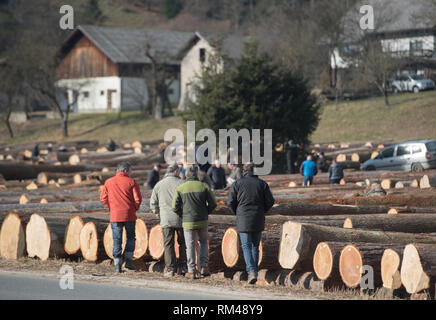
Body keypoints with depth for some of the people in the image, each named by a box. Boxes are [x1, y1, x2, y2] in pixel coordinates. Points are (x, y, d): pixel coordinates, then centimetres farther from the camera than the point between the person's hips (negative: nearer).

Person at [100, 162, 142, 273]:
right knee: (131, 237, 17)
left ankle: (117, 264, 0)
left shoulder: (108, 182, 3)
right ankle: (128, 260, 8)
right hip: (129, 215, -1)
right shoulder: (131, 182, -4)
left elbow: (103, 198, 3)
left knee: (117, 240, 5)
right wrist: (135, 208, 9)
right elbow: (138, 198, -8)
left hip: (115, 216, 1)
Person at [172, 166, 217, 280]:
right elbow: (213, 203, -4)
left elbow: (175, 207, -5)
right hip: (202, 221, 1)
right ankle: (204, 267, 13)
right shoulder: (204, 186, -4)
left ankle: (192, 271, 6)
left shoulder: (180, 189, -5)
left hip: (188, 222, -1)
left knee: (190, 246, 6)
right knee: (203, 242, 20)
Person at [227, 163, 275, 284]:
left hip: (243, 220, -2)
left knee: (246, 246, -2)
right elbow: (270, 201, 0)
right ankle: (254, 270, 18)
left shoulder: (237, 184, -1)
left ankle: (251, 271, -19)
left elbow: (230, 202, -4)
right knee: (255, 246, 15)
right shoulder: (262, 183, 4)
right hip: (258, 220, 2)